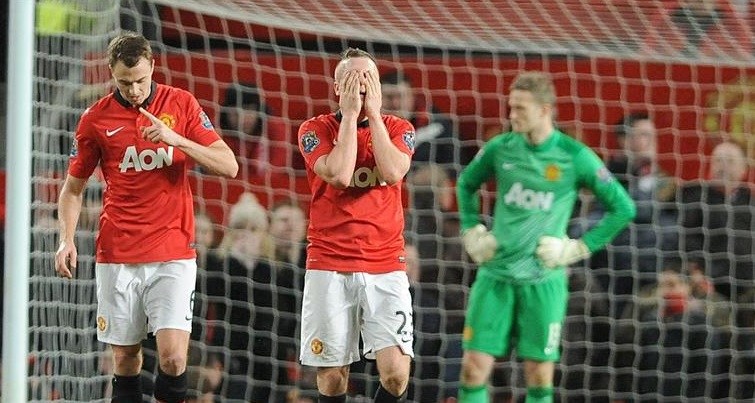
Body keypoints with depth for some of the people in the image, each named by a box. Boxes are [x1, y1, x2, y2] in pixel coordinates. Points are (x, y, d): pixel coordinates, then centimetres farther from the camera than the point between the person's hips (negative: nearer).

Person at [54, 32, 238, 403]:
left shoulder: (181, 104, 2)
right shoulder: (96, 118, 3)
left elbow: (228, 165, -2)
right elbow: (73, 187, 12)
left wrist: (176, 139, -15)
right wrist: (67, 239, -3)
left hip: (173, 254, -1)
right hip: (117, 257, 1)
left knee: (173, 356, -14)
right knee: (125, 361, 4)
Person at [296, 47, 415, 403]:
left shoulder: (398, 129, 9)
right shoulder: (315, 130, 3)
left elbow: (393, 172, -12)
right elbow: (339, 174, -15)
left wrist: (373, 115, -6)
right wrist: (350, 115, -9)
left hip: (385, 267, 1)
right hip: (329, 267, -1)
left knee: (396, 373, -12)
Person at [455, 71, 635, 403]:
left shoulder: (574, 157, -7)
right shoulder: (500, 148, 1)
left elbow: (623, 207, -2)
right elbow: (466, 184, 21)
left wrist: (579, 248, -6)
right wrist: (471, 232, 9)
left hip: (543, 279, -2)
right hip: (496, 273, 2)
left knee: (539, 375, 2)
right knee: (474, 367, -3)